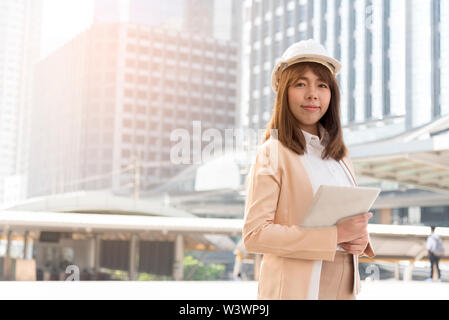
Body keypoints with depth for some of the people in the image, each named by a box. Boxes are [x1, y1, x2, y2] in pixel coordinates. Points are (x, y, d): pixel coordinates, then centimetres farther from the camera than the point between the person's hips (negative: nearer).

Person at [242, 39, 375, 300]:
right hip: (295, 288, -6)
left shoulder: (339, 155, 10)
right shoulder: (273, 154, -10)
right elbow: (254, 234, -17)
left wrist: (361, 239, -5)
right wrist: (334, 235, -21)